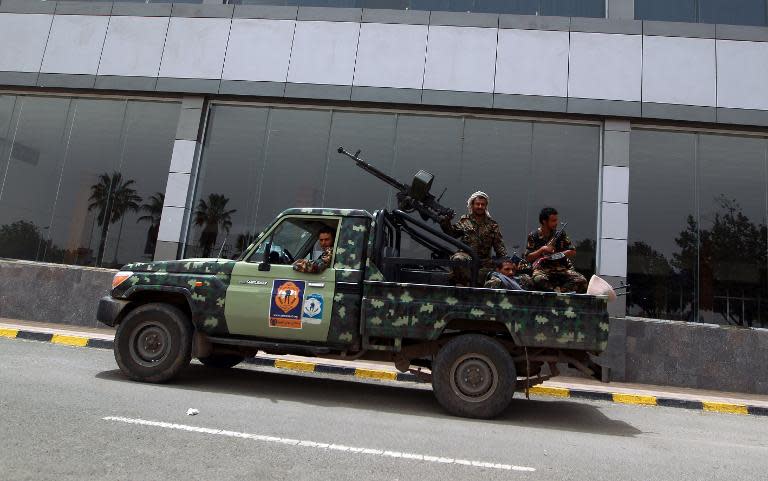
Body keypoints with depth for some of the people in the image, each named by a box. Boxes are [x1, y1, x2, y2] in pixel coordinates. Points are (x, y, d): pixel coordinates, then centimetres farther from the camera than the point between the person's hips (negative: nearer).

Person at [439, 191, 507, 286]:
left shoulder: (492, 225, 16)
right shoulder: (465, 221, 14)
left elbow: (499, 245, 12)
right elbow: (452, 233, 6)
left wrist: (505, 259, -2)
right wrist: (445, 221, -11)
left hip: (484, 259, 2)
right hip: (466, 254, -2)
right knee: (458, 259, -35)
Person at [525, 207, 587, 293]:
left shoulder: (561, 234, 11)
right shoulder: (533, 236, 4)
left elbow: (573, 251, 9)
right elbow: (528, 258, 2)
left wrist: (555, 255, -5)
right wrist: (542, 250, -12)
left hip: (562, 268, 3)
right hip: (542, 269, -3)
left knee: (582, 281, -24)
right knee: (538, 280, -40)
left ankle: (557, 291, -31)